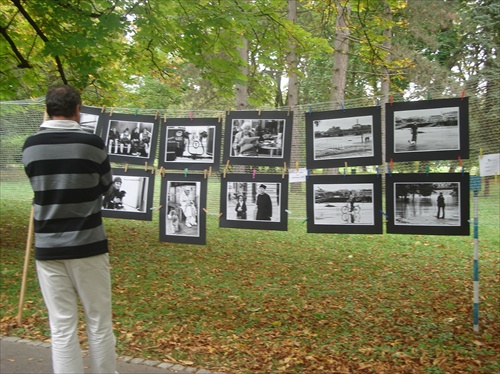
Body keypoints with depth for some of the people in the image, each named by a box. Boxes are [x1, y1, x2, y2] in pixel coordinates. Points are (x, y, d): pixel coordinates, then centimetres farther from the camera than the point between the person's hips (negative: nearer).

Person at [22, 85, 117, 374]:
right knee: (99, 324, 10)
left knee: (62, 327, 7)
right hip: (87, 246, -2)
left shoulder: (31, 146, 1)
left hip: (48, 248, 3)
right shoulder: (92, 143, -8)